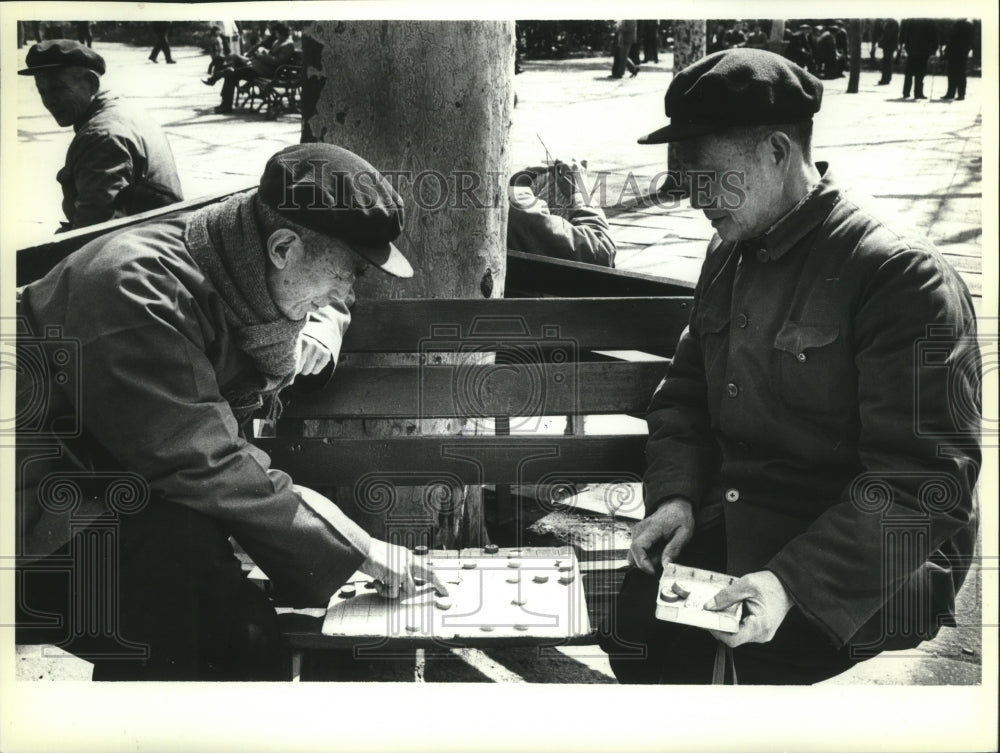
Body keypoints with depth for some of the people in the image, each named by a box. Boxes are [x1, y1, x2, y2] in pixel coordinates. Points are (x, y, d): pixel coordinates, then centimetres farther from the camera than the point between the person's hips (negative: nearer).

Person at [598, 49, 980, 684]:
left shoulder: (902, 275, -16)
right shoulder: (730, 256, 10)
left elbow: (923, 483, -20)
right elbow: (685, 394, 18)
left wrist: (793, 581, -29)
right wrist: (675, 494, -2)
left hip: (863, 569, -7)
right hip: (730, 527, 7)